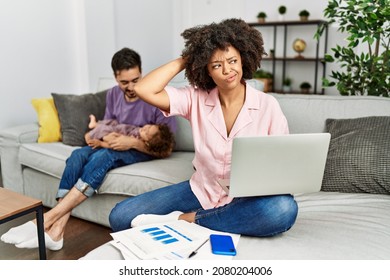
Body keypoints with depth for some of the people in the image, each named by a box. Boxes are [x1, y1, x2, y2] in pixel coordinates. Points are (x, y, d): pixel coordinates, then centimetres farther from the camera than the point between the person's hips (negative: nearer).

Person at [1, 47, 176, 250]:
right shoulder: (113, 94, 3)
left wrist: (132, 142, -28)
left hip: (141, 150, -5)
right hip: (114, 147, 6)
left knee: (102, 157, -35)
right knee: (78, 154, -25)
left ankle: (48, 218, -35)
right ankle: (56, 229, -33)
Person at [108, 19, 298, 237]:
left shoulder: (267, 105, -8)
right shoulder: (196, 98, -4)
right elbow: (144, 90, -16)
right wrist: (184, 60, -9)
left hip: (249, 199, 0)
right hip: (201, 191, 1)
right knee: (121, 216, -10)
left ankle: (183, 220, -22)